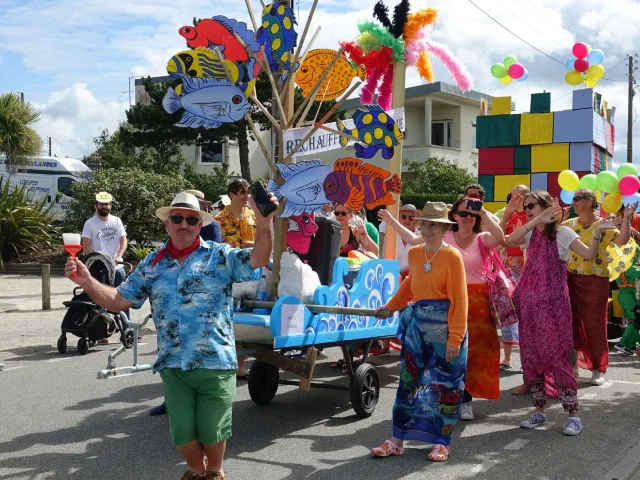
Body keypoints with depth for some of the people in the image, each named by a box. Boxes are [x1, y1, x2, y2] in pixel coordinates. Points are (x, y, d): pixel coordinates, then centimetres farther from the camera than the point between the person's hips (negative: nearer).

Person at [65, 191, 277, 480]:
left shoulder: (219, 255, -3)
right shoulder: (152, 264, 7)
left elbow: (258, 258, -19)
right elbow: (119, 300, 8)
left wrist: (264, 224, -37)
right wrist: (87, 282, -8)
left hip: (215, 363, -3)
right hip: (173, 366, 3)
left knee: (212, 430, 11)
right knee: (182, 433, 12)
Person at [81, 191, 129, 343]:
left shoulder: (117, 221, 7)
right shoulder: (90, 223, -3)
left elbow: (123, 241, 0)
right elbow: (86, 248, -6)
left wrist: (118, 256, -16)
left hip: (117, 267, 3)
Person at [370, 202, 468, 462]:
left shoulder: (452, 256, -12)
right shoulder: (414, 253, 6)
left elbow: (459, 300, -14)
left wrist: (454, 338, -17)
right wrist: (391, 306, 21)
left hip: (445, 326, -5)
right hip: (417, 324, 5)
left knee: (445, 383, 6)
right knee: (408, 380, 8)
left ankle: (441, 442, 20)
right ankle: (398, 440, 18)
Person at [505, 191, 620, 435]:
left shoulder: (562, 232, -1)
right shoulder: (530, 234, 12)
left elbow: (589, 255, -13)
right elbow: (508, 240, -9)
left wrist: (597, 232, -29)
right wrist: (537, 221, -16)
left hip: (553, 302, -5)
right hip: (529, 301, 6)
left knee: (557, 355, -8)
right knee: (530, 356, 7)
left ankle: (573, 415, 1)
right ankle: (539, 410, 19)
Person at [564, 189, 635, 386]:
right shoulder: (568, 225, 8)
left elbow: (622, 241, -20)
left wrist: (626, 218, -25)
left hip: (596, 280, -3)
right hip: (572, 279, 3)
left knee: (595, 324, 2)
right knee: (573, 322, 7)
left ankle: (598, 369, 12)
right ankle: (572, 364, 18)